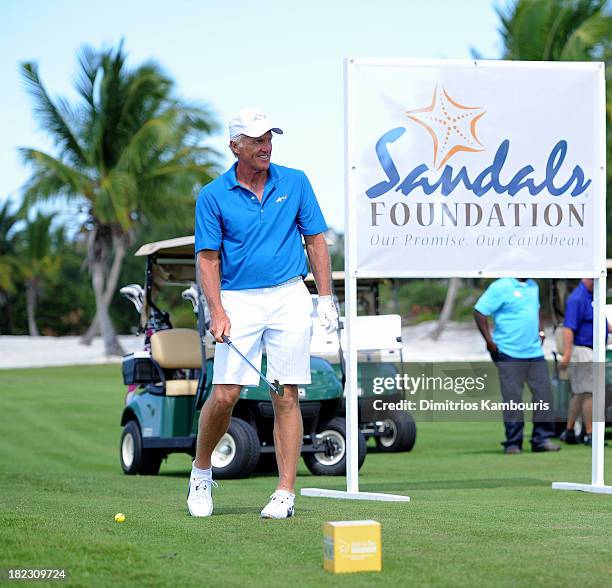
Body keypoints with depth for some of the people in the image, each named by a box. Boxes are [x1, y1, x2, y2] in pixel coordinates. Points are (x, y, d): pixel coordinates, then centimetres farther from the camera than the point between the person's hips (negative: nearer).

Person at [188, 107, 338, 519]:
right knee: (225, 395, -7)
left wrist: (326, 297, 3)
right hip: (239, 300, -1)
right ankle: (201, 472, 17)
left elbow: (316, 240, 10)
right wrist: (217, 311, -12)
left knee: (287, 397, -2)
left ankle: (286, 493, 2)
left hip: (289, 299, 1)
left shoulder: (295, 183, 6)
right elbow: (208, 258, 0)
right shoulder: (213, 196, 1)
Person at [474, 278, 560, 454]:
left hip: (535, 352, 6)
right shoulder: (500, 287, -9)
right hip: (510, 354, -6)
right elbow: (479, 312, -11)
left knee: (544, 393, 2)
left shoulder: (533, 287, 13)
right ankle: (513, 443, 6)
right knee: (512, 399, -3)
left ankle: (542, 438, 11)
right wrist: (489, 341, -14)